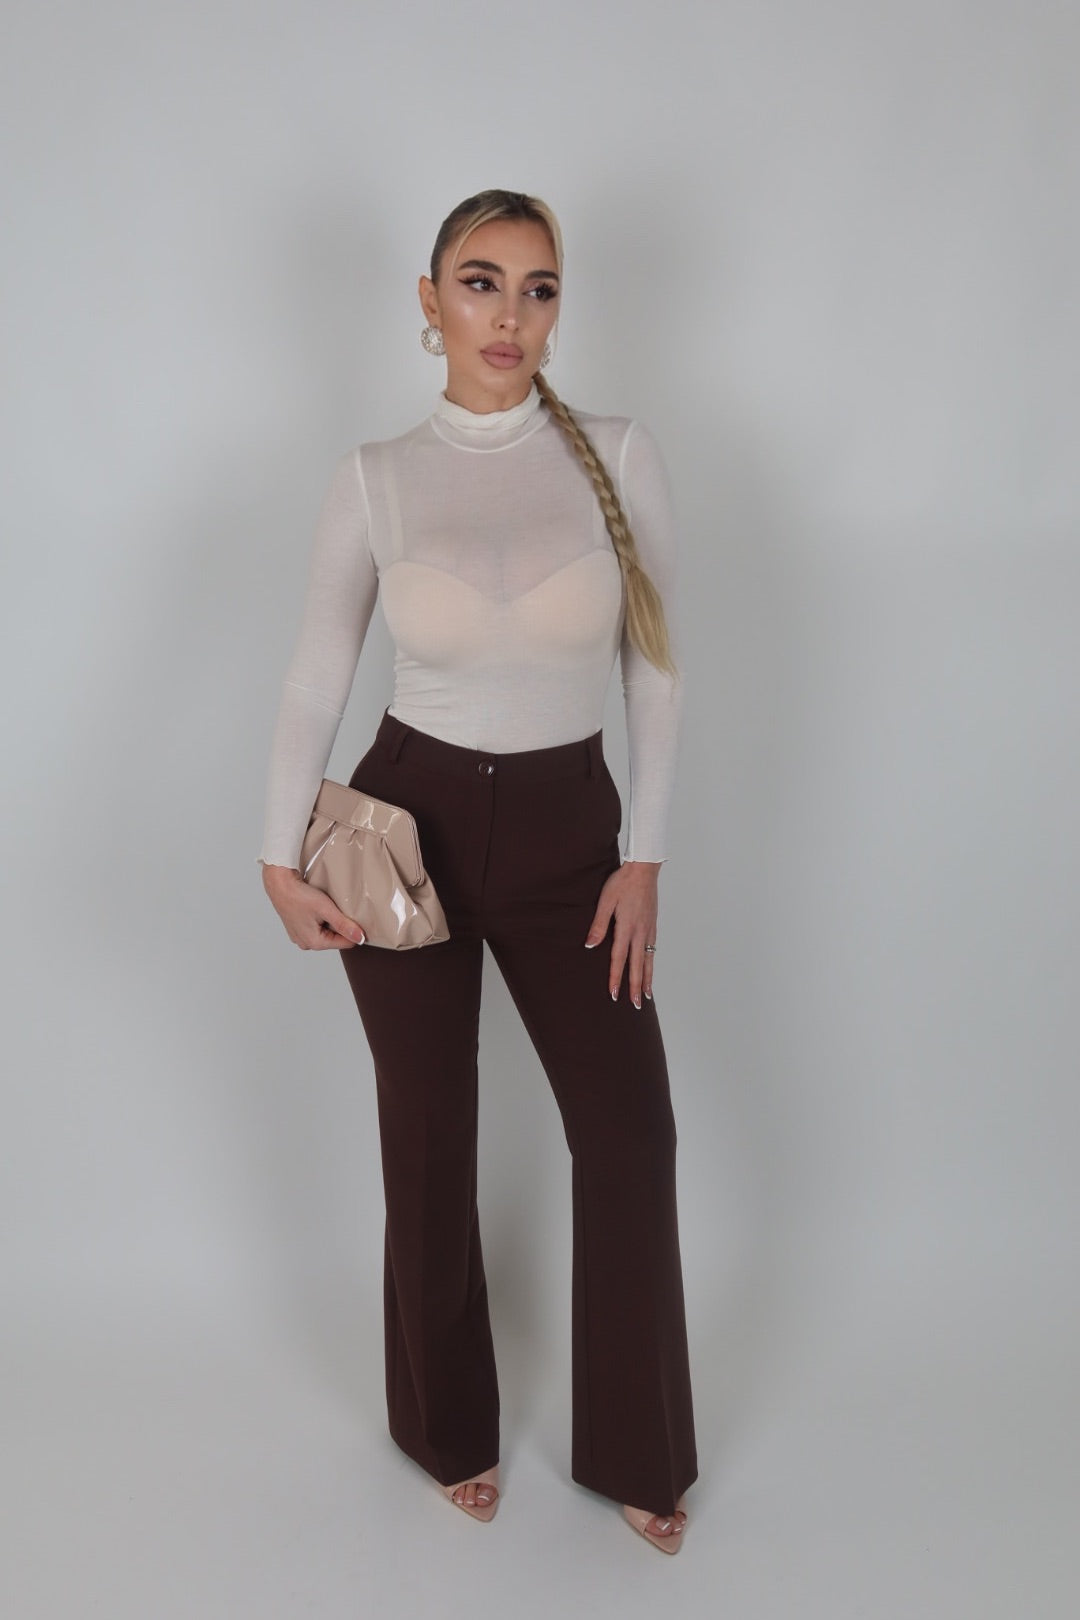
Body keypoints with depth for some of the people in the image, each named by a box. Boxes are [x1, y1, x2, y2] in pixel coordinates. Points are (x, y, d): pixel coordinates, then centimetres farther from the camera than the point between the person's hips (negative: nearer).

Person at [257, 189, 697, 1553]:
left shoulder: (620, 455, -4)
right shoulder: (376, 479, -4)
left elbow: (654, 668, 0)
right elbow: (315, 677, 2)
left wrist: (644, 855, -4)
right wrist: (279, 860, -2)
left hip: (569, 830, 1)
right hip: (410, 824, 0)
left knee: (631, 1136, 1)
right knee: (429, 1142, 10)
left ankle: (635, 1453, 25)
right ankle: (452, 1429, 35)